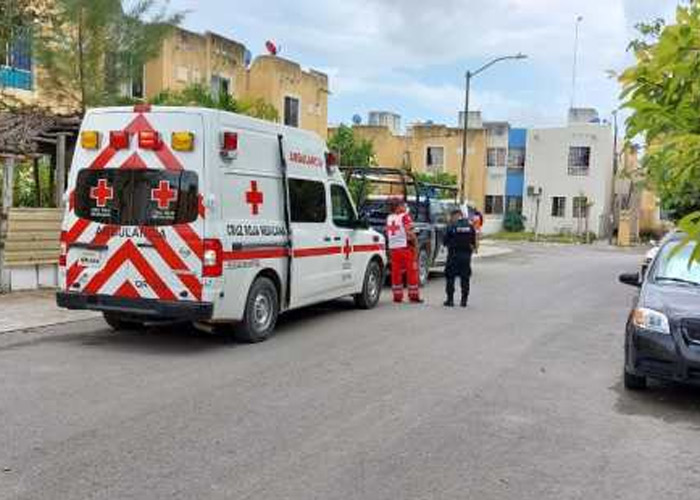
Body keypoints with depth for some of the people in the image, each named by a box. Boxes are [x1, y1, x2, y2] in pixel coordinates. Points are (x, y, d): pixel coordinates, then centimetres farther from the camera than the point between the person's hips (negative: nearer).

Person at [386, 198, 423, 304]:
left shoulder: (389, 218, 10)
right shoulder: (405, 216, -8)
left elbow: (388, 234, 12)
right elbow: (409, 233, -16)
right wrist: (415, 242, -5)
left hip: (393, 248, 5)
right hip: (405, 247, -5)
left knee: (396, 272, 8)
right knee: (412, 272, 3)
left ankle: (397, 296, 9)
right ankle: (413, 296, 4)